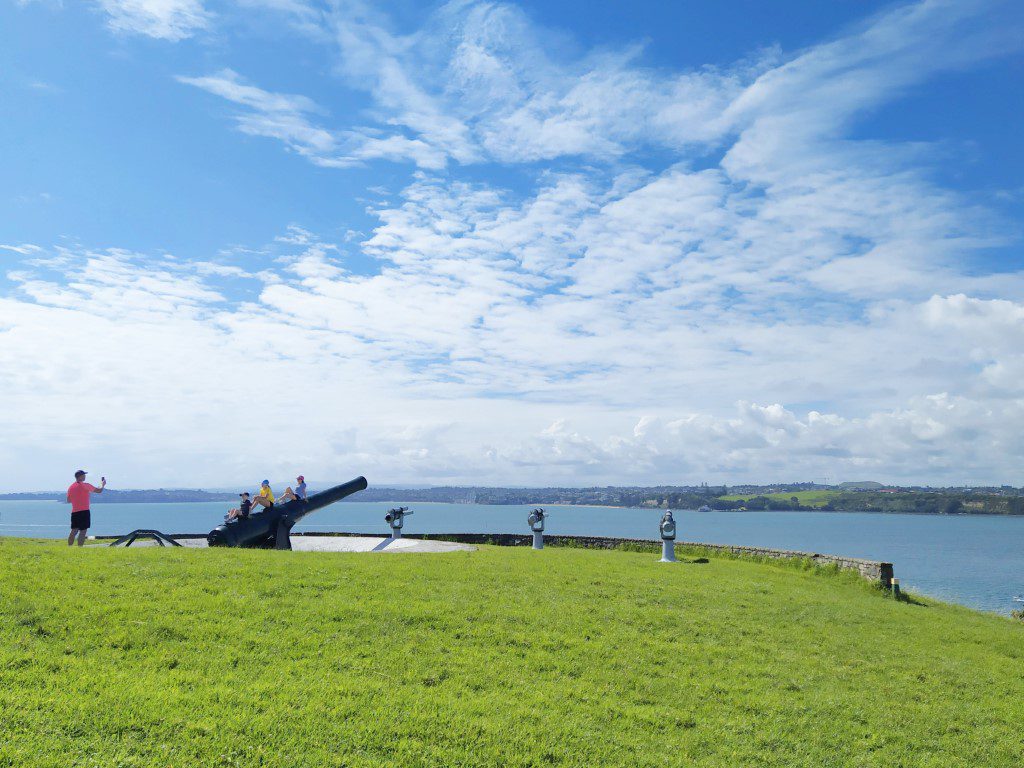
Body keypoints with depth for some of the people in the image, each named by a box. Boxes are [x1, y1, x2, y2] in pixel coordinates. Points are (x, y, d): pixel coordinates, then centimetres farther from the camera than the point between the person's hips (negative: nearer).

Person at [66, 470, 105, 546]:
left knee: (74, 531, 12)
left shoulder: (71, 487, 10)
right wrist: (103, 484, 19)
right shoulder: (85, 485, -7)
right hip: (84, 511, -6)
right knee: (83, 531, -4)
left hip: (74, 512, 6)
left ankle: (69, 547, 12)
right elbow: (99, 491, 0)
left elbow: (68, 500, 17)